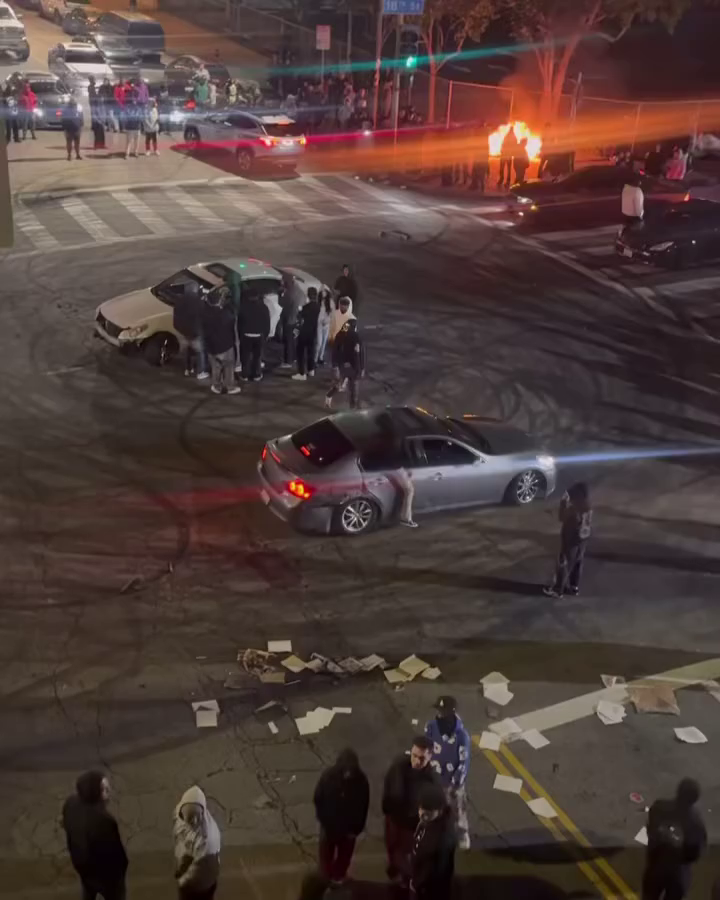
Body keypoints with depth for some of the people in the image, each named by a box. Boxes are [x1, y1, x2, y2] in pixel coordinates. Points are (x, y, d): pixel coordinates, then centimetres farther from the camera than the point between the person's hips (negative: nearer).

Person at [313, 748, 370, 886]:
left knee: (345, 853, 22)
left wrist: (356, 828, -6)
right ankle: (326, 878, 44)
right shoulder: (328, 776, -26)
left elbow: (363, 806, -10)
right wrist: (323, 820, -6)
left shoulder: (361, 780, -23)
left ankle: (338, 876, 47)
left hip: (349, 826, 1)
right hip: (329, 824, -1)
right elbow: (318, 799, -10)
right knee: (326, 852, 20)